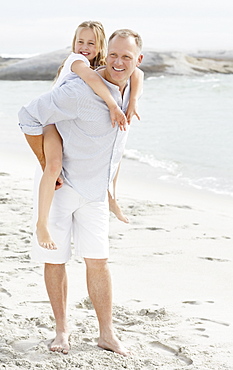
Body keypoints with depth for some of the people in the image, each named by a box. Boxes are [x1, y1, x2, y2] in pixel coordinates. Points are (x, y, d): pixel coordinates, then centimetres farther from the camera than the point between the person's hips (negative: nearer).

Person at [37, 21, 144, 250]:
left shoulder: (105, 66, 2)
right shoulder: (76, 60, -19)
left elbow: (136, 73, -9)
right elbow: (90, 77, -41)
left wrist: (132, 102, -25)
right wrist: (112, 106, -42)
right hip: (53, 121, -8)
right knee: (54, 165, -31)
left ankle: (110, 197, 36)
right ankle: (42, 224, -23)